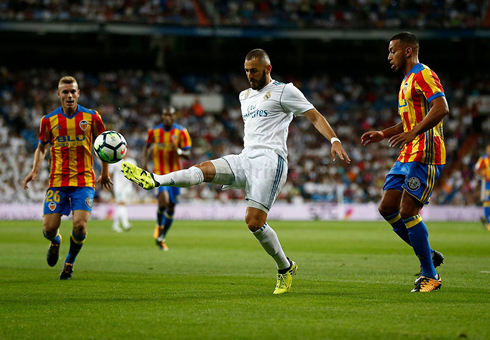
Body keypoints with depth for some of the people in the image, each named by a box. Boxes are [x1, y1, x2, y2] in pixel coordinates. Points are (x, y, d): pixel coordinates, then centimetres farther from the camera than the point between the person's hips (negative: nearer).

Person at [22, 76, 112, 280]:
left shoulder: (91, 117, -1)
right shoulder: (49, 120, 2)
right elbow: (42, 147, 15)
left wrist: (104, 173, 14)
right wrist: (35, 170, 0)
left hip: (84, 181, -1)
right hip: (57, 181, 1)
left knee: (80, 225, -17)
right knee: (49, 229, -5)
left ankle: (69, 263, 11)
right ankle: (55, 242, 35)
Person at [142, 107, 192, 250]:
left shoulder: (181, 132, -5)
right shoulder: (154, 131, -1)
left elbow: (188, 155, -4)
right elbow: (148, 146, 17)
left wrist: (178, 151, -25)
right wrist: (145, 161, 2)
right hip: (159, 172, -1)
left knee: (171, 208, 7)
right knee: (164, 200, -26)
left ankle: (162, 238, 26)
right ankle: (159, 224, 4)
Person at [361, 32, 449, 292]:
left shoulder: (423, 74, -9)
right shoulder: (407, 81, 22)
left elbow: (441, 108, -24)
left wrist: (413, 134, -31)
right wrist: (384, 134, 20)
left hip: (425, 156, -10)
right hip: (408, 156, 10)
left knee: (408, 212, -13)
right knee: (387, 208, 4)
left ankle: (430, 276, -4)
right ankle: (429, 256, 14)